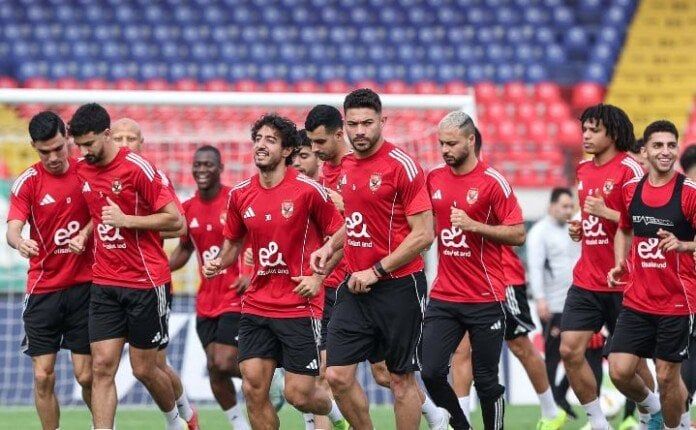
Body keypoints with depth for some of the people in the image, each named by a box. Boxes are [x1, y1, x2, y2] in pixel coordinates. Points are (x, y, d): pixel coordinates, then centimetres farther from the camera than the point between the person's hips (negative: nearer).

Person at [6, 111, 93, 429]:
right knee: (43, 376, -4)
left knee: (86, 375, -2)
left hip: (84, 286, 0)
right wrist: (20, 241, -37)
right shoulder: (27, 182, -3)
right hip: (43, 290, 0)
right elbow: (13, 228, -16)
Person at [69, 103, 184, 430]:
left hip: (145, 283, -5)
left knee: (144, 369, 6)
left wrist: (126, 220, -18)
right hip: (104, 283, 5)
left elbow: (175, 220, -14)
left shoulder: (137, 168, -14)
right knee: (102, 366, -5)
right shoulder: (82, 170, 5)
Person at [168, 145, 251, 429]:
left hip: (236, 296, -6)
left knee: (224, 363, -15)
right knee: (214, 366, 3)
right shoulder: (188, 209, 6)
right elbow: (184, 249, 21)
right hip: (206, 300, 6)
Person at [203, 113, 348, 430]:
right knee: (253, 388, -7)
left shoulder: (308, 190, -9)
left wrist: (318, 276, -9)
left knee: (299, 395, -3)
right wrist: (218, 263, 0)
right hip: (256, 306, 4)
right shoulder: (240, 195, 5)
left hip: (300, 306, -4)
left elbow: (339, 234, 0)